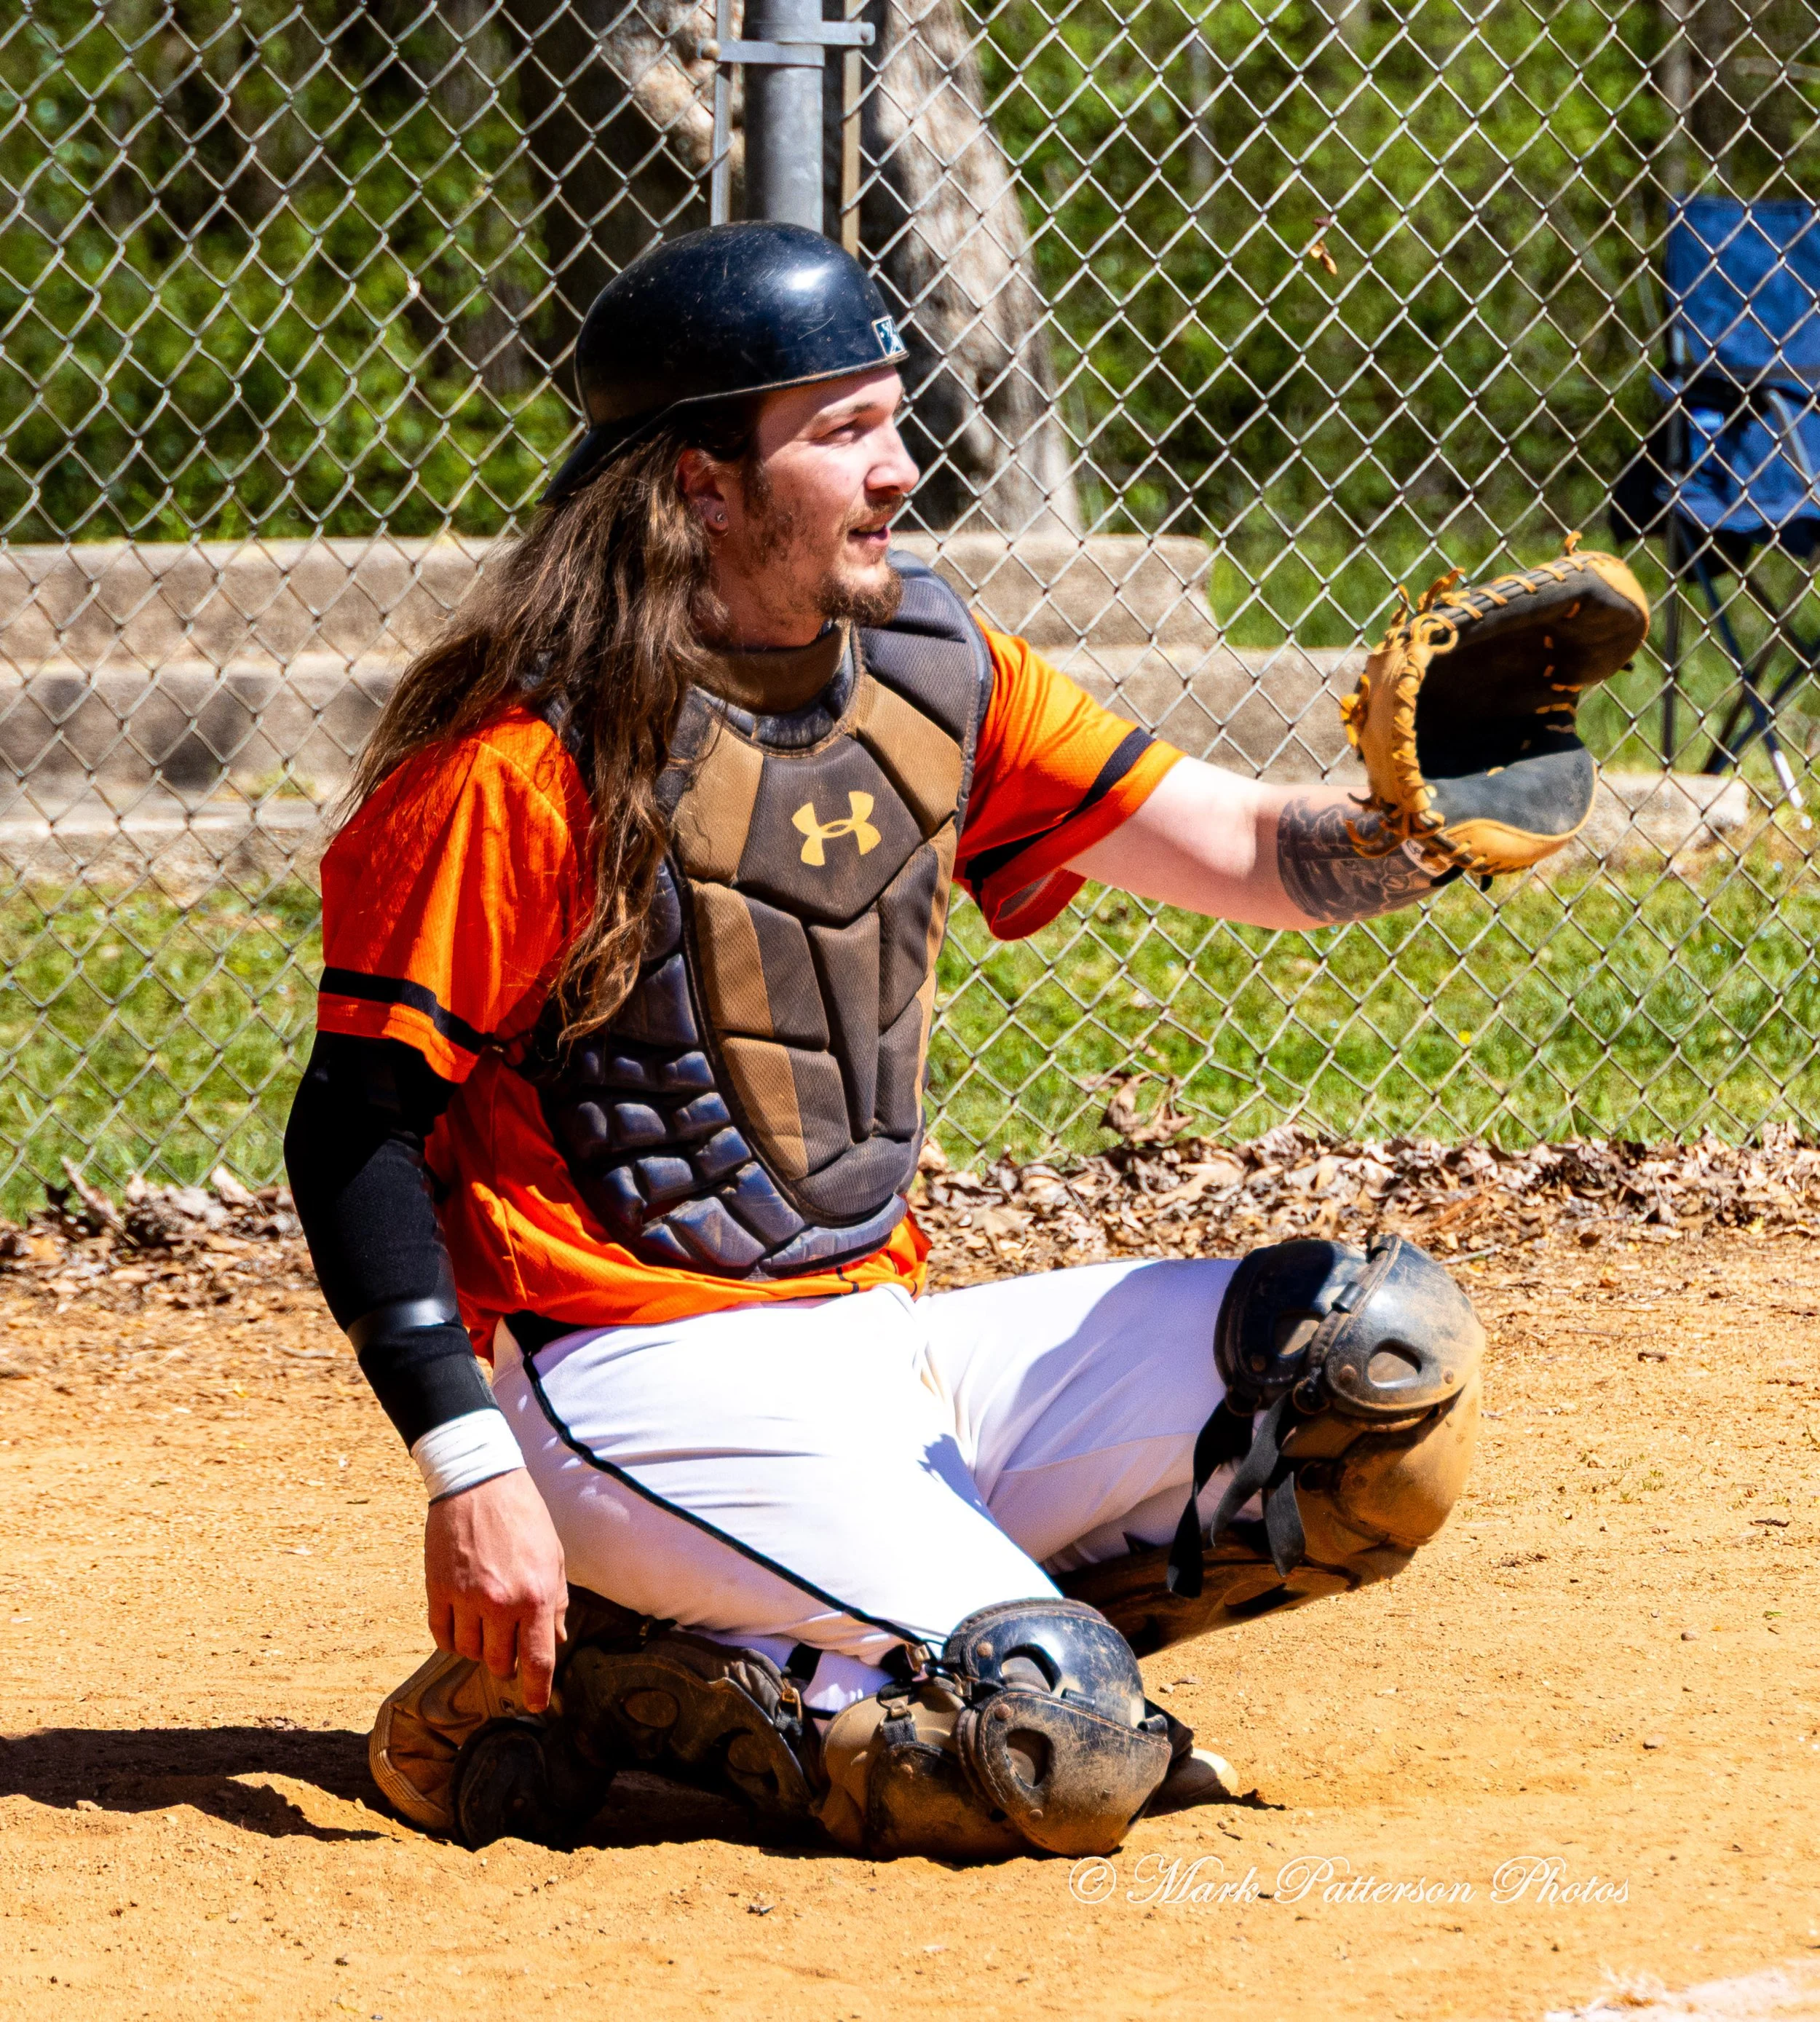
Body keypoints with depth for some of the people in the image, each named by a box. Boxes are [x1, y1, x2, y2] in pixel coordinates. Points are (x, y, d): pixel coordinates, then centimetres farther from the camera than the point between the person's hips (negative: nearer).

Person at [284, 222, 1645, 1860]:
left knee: (1395, 1348, -5)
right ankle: (621, 1682, -3)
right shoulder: (531, 756, -14)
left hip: (893, 1341, 8)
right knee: (1068, 1746, -25)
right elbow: (356, 1128, -13)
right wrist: (469, 1471, -21)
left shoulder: (930, 670, 7)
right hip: (644, 1381, -8)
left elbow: (1253, 854, 4)